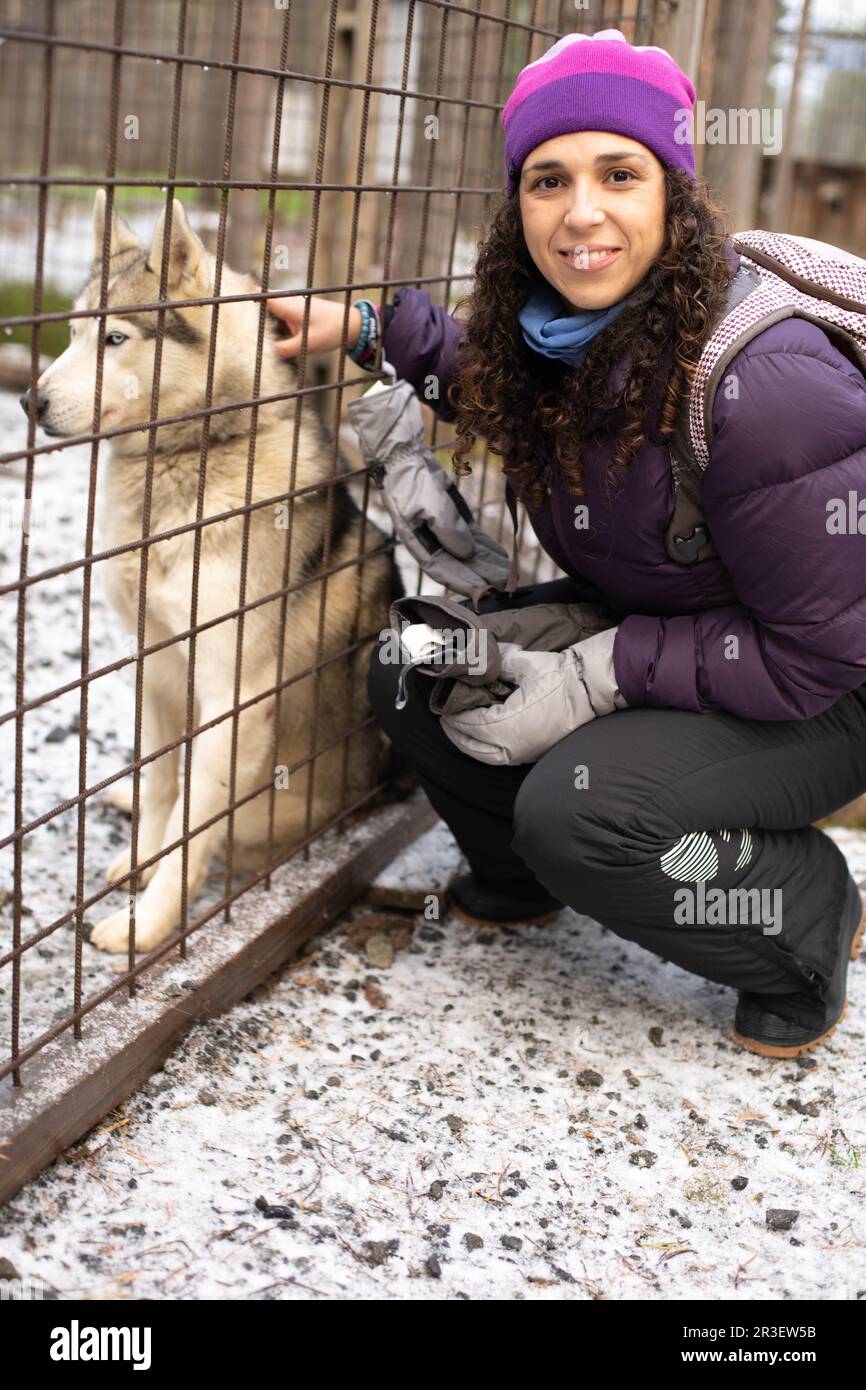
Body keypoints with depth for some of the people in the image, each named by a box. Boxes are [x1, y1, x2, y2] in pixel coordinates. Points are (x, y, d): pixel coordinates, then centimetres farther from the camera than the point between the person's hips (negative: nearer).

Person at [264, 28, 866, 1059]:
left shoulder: (762, 387, -32)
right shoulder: (568, 330, -9)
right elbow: (504, 386, 19)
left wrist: (603, 674, -28)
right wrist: (369, 328, 7)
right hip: (636, 618, 7)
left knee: (581, 810, -29)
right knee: (414, 669, -5)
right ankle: (521, 875, 21)